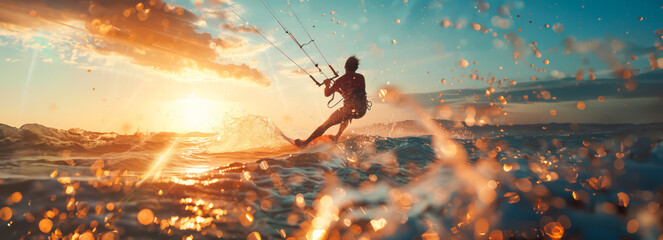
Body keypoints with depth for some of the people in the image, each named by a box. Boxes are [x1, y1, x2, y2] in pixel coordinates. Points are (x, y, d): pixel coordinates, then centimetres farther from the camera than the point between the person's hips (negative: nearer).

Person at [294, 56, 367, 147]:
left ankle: (305, 143, 13)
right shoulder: (361, 77, 10)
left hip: (350, 109, -5)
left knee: (326, 124, 8)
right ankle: (337, 137, 42)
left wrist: (327, 85, 25)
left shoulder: (341, 80, -1)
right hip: (362, 110, 5)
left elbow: (327, 94, 4)